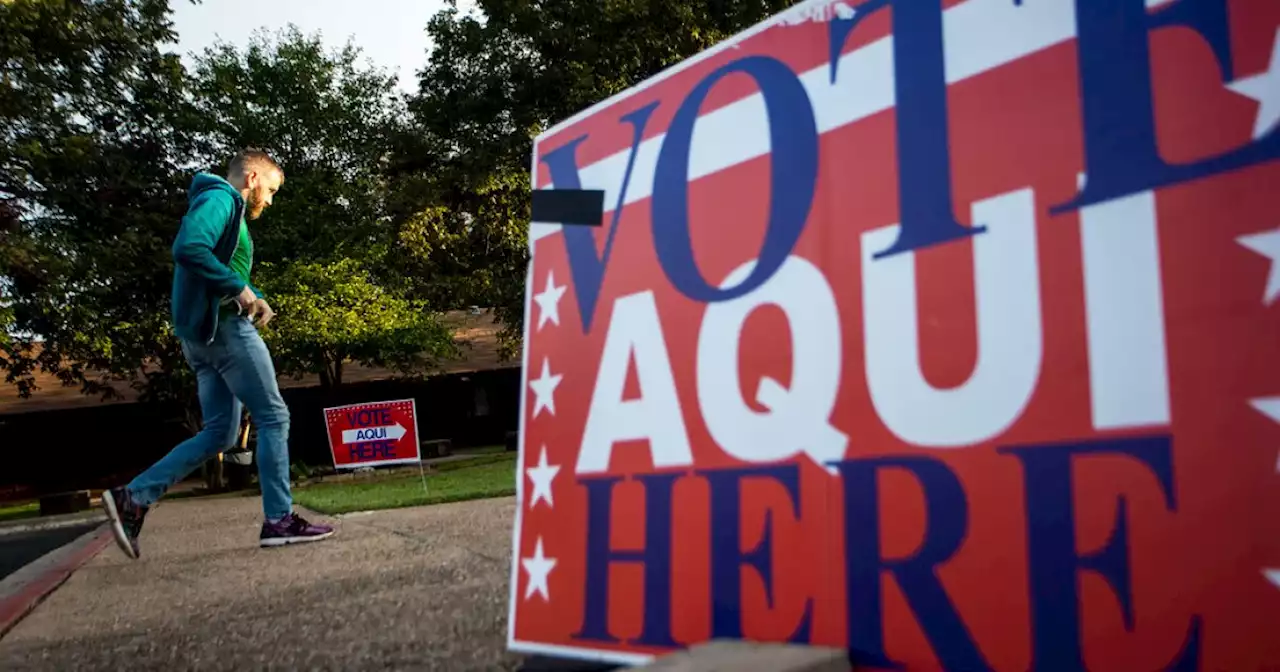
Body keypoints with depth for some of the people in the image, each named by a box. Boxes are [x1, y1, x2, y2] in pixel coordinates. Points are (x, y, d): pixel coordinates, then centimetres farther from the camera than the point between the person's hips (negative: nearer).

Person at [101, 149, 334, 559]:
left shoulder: (227, 208, 24)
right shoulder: (220, 197, -7)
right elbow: (188, 248, -25)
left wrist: (252, 298, 10)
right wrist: (241, 289, -20)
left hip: (204, 333, 10)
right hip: (223, 326, -10)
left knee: (219, 434, 9)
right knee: (273, 418, -4)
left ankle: (133, 498, 5)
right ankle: (279, 520, -1)